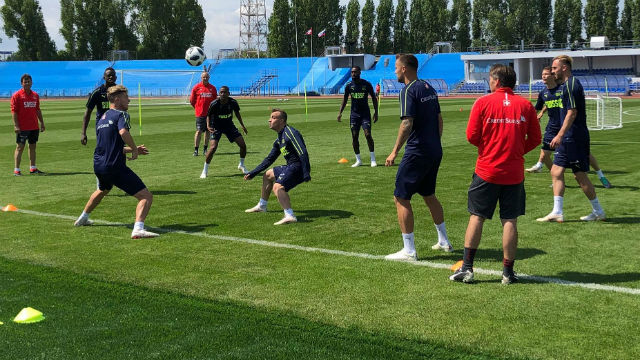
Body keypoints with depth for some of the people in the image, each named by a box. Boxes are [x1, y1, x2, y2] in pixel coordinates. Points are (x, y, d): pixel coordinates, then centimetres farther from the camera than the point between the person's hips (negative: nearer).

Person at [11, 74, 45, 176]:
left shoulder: (35, 95, 12)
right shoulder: (17, 95, -5)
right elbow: (14, 111, -9)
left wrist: (42, 123, 14)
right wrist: (16, 125, -17)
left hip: (34, 127, 6)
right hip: (22, 127, -6)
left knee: (33, 146, 10)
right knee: (20, 147, -5)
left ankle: (33, 168, 18)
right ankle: (16, 170, -3)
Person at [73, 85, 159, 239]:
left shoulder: (101, 119, 20)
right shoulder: (121, 114, -6)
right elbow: (123, 132, -28)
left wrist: (132, 149, 30)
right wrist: (135, 149, -14)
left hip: (98, 166, 9)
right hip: (115, 167, -9)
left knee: (103, 190, 41)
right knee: (146, 196, -11)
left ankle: (82, 219, 54)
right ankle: (138, 229, -30)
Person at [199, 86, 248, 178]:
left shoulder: (233, 102, -14)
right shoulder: (214, 104, -22)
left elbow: (237, 112, 7)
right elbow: (209, 115, -7)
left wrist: (242, 125, 9)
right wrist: (208, 126, -24)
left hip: (229, 125, 3)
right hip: (216, 127, -3)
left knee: (243, 145, -4)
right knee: (213, 147, -21)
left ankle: (241, 165, 22)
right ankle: (205, 171, -4)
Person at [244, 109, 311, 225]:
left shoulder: (290, 133, -15)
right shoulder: (279, 140, 17)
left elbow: (303, 153, -24)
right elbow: (269, 159, 26)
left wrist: (306, 174, -33)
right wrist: (252, 173, 25)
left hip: (298, 167, -11)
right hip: (291, 167, 11)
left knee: (277, 187, -30)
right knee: (268, 175, 29)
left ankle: (290, 216, -47)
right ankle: (261, 206, 44)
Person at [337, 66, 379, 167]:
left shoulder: (367, 84, -5)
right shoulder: (349, 86, 1)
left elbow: (374, 98, 5)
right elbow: (345, 99, 12)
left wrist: (376, 112, 1)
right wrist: (340, 112, 4)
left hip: (365, 113, -3)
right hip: (354, 113, 3)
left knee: (368, 134, -13)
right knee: (354, 136, 1)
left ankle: (373, 159, -2)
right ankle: (358, 160, 12)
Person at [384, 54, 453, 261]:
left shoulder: (409, 91, -13)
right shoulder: (428, 88, 12)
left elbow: (407, 124, -22)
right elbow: (439, 119, 17)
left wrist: (395, 151, -19)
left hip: (417, 152, -9)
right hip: (434, 151, 9)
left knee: (401, 198, -2)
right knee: (429, 195, 22)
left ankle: (409, 251, -2)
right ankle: (444, 242, 30)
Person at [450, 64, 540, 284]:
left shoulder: (483, 102, -4)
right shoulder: (525, 105, 2)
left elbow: (472, 136, -5)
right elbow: (535, 138, 4)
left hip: (487, 171, -2)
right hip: (514, 173, 2)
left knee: (477, 217, 7)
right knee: (510, 221, 6)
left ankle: (467, 268, 8)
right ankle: (508, 272, 10)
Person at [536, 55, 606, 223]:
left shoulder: (571, 85, -15)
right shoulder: (568, 84, 16)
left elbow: (572, 113, -21)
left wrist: (560, 135, -24)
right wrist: (561, 136, 23)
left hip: (574, 138, -10)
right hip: (569, 139, 10)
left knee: (580, 176, -3)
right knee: (556, 171, 8)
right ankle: (557, 212, 10)